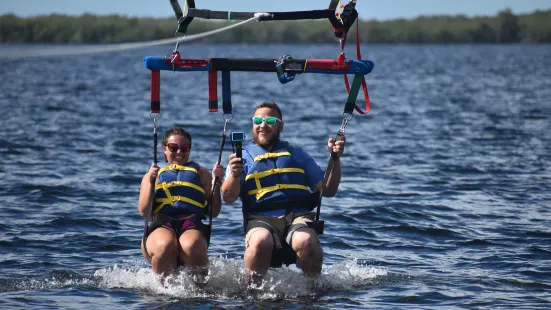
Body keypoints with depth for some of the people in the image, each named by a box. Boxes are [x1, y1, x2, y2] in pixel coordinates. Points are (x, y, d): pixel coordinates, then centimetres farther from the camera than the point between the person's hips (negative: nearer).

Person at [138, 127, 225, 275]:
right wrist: (151, 182, 2)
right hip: (161, 225, 0)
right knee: (165, 246, -38)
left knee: (191, 245, -39)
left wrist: (217, 182, 8)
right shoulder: (153, 175, 26)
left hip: (192, 226, 0)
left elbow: (214, 212, 17)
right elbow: (144, 212, 11)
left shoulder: (201, 174, 26)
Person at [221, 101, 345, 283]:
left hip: (298, 215, 1)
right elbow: (228, 198, 4)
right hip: (260, 219, -1)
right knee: (260, 241, -37)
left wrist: (335, 159, 7)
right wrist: (234, 175, -16)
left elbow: (328, 191, 21)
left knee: (305, 241, -35)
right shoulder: (243, 157, 20)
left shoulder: (296, 154, 27)